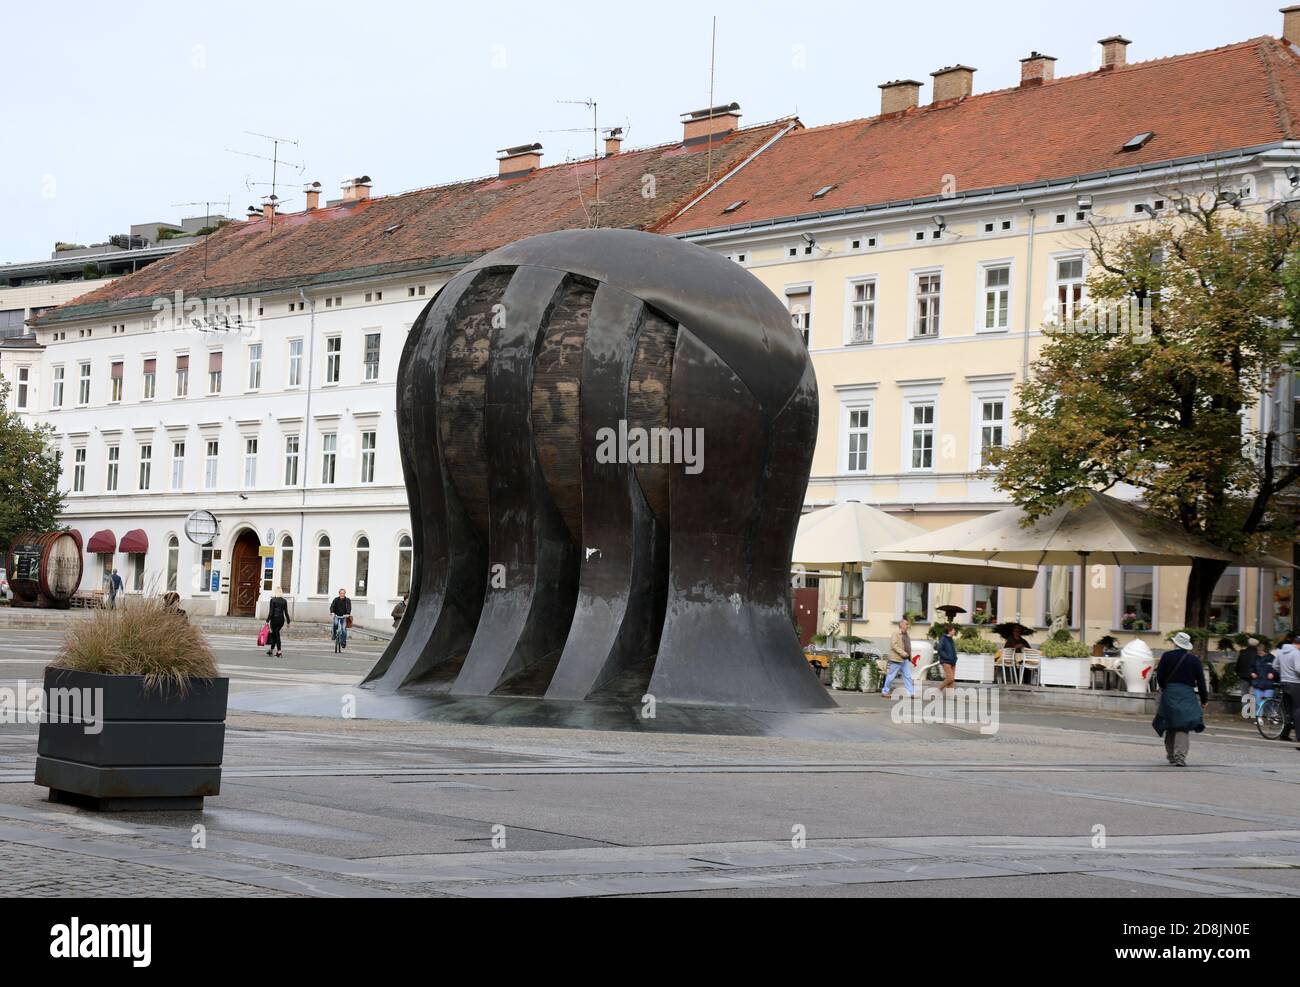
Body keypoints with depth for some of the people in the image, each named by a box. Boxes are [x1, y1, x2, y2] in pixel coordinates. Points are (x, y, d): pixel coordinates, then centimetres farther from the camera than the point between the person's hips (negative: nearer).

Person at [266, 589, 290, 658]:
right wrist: (288, 621, 11)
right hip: (282, 619, 4)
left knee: (276, 635, -2)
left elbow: (271, 612, -11)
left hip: (274, 619, -4)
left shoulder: (273, 600, -7)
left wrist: (268, 621, -8)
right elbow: (286, 612, 5)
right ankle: (271, 649, 24)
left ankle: (279, 652, -8)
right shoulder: (284, 601, 4)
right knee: (274, 634, 19)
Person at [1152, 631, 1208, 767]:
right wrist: (1204, 699, 11)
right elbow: (1200, 681, 2)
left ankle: (1171, 756, 23)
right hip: (1187, 695, -1)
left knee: (1170, 726, 14)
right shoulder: (1194, 660, -1)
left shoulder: (1167, 656, -1)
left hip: (1169, 694, 1)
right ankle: (1180, 757, -16)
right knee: (1183, 727, -3)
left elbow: (1159, 677, 1)